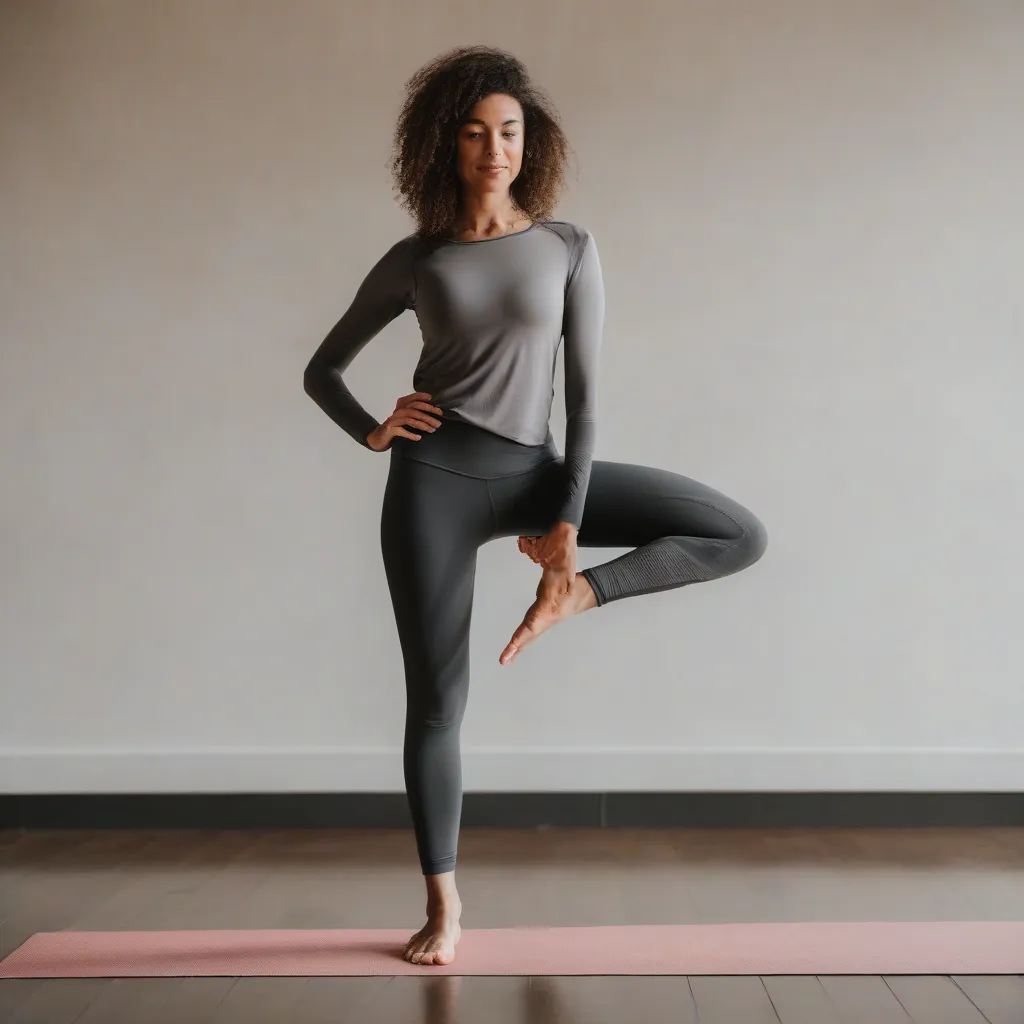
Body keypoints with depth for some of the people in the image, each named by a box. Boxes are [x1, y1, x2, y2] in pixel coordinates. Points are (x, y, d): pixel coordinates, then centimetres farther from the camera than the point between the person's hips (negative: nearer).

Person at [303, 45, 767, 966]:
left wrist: (568, 522, -8)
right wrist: (371, 433, -8)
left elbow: (583, 394, -1)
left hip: (533, 472, 2)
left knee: (741, 536, -7)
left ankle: (573, 592, -1)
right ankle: (444, 904, 19)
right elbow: (323, 371, 12)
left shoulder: (568, 248, 2)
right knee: (436, 699, 2)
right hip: (436, 479, -1)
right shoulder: (414, 261, 3)